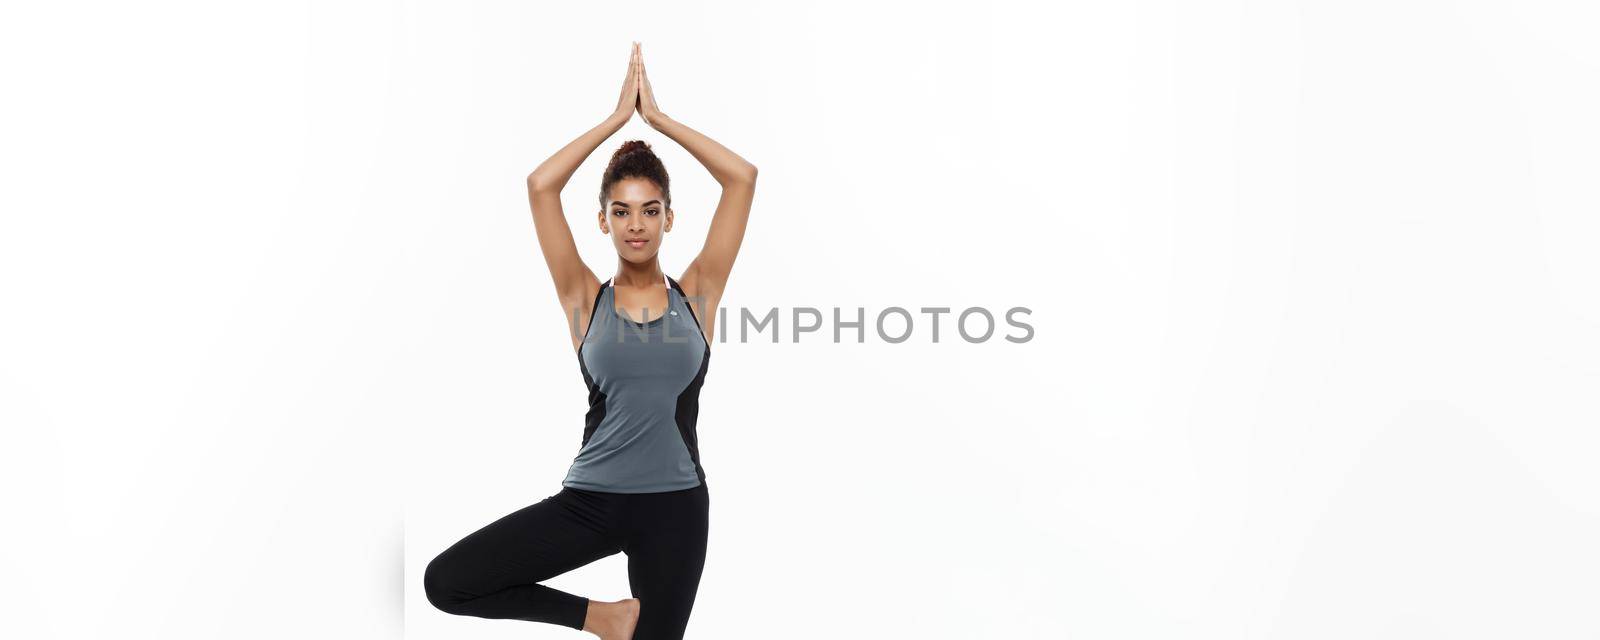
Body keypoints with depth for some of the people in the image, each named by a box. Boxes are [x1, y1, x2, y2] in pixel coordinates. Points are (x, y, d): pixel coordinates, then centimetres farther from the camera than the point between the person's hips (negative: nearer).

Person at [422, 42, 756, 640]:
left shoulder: (695, 294, 2)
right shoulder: (585, 298, 2)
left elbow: (743, 177, -4)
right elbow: (540, 185, -7)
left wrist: (657, 116, 0)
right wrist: (618, 116, -2)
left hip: (675, 505, 0)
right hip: (590, 499, 1)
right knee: (445, 582, -12)